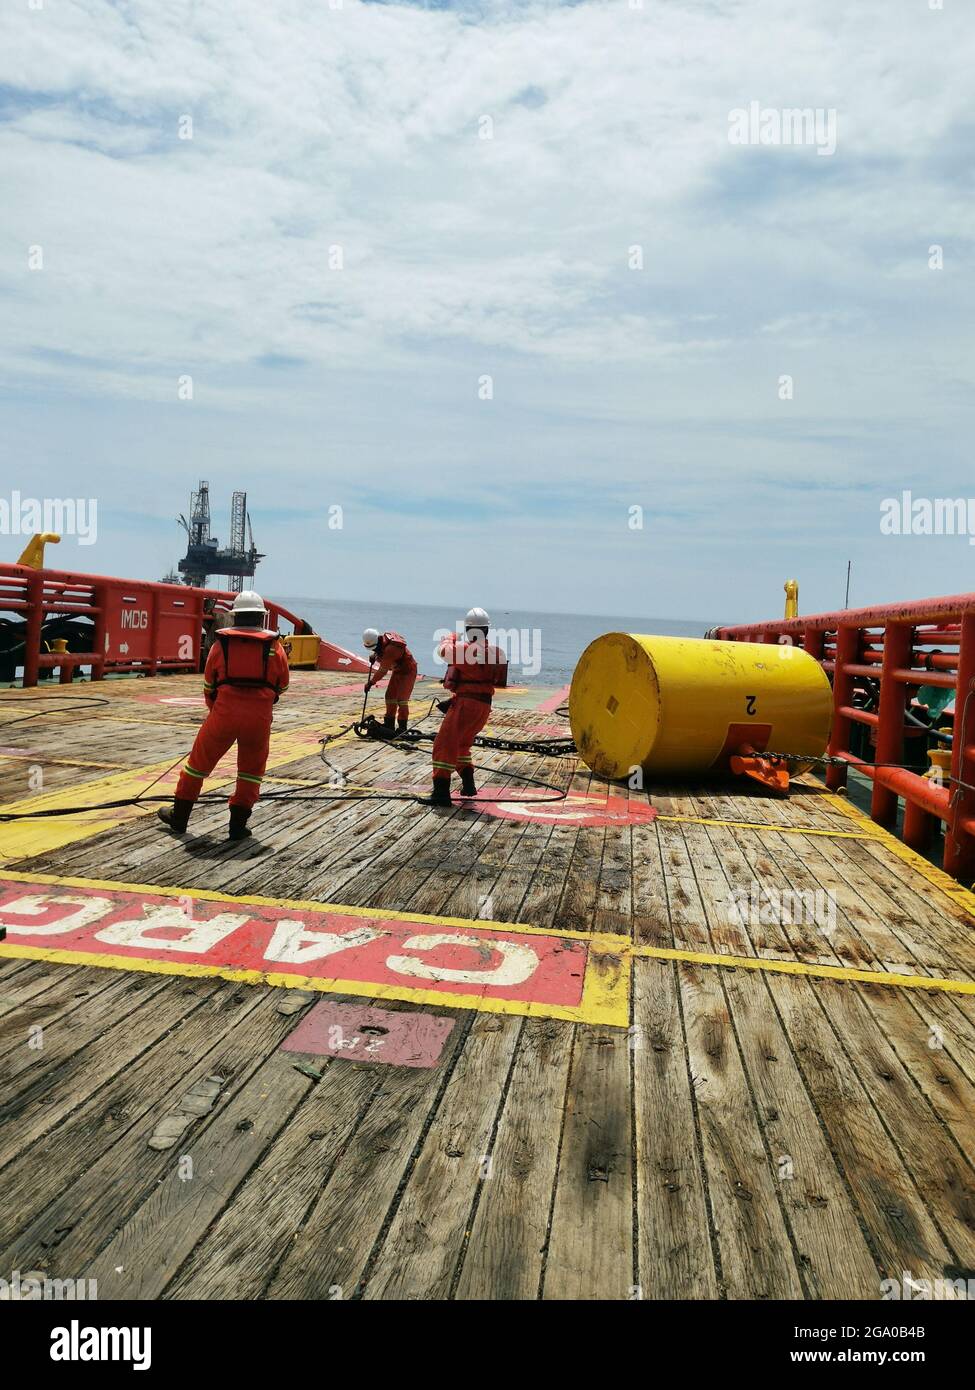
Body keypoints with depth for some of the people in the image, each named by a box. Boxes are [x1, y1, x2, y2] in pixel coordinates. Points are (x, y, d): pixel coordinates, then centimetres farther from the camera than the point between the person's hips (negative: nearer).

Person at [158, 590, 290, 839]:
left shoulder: (221, 644, 5)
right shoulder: (275, 647, 3)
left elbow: (209, 685, 14)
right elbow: (281, 686, 13)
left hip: (224, 713, 0)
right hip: (260, 716, 0)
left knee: (200, 761, 16)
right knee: (252, 769, 17)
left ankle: (179, 816, 27)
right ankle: (238, 824, 18)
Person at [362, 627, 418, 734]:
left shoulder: (390, 649, -34)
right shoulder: (382, 640, -6)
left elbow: (383, 670, -28)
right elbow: (380, 652, 19)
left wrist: (371, 682, -20)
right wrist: (374, 654, -4)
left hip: (407, 671, -10)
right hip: (397, 671, 10)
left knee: (401, 699, -13)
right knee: (390, 696, 10)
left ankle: (402, 728, -5)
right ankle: (389, 724, 18)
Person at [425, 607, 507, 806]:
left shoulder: (465, 648, -14)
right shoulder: (495, 652, 8)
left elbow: (443, 651, 3)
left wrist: (451, 638, 23)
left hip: (465, 702, -8)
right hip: (484, 705, 8)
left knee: (445, 745, -8)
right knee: (461, 744, 25)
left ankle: (441, 792, -15)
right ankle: (468, 784, 27)